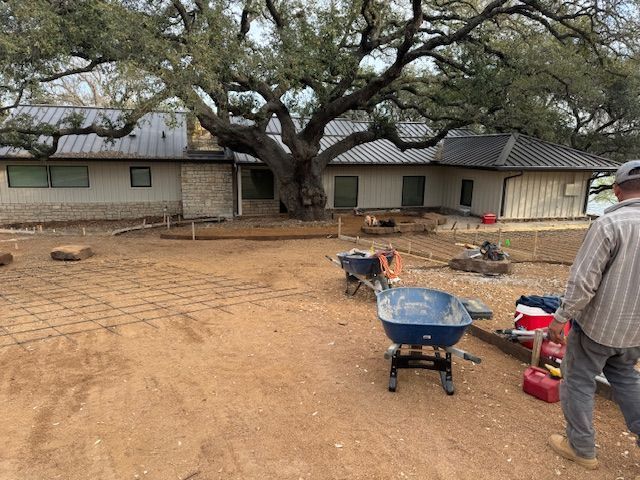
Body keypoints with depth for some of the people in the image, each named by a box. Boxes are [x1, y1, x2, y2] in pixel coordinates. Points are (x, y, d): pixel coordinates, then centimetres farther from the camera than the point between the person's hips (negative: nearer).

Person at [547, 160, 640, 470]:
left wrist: (560, 318, -13)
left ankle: (581, 448, 24)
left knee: (578, 381, 11)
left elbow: (583, 280, -23)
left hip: (598, 323, -6)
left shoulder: (610, 223, -20)